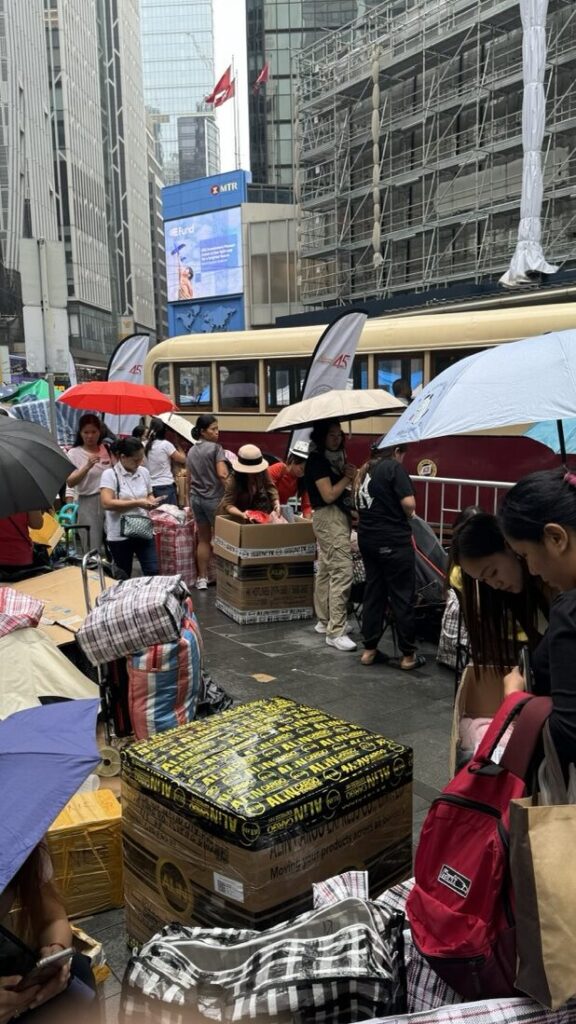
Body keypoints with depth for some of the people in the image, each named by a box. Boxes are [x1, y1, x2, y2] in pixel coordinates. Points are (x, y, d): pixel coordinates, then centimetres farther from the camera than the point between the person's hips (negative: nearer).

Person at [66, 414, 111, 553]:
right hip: (88, 503, -2)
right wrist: (87, 466, -20)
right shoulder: (74, 453, 2)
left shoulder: (107, 449, 9)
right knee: (93, 550, -2)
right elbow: (70, 482, -9)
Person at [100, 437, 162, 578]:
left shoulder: (144, 472, 6)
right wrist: (137, 503, -23)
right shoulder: (110, 474, -10)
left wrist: (152, 501, -5)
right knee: (123, 577, 9)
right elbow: (107, 503, -21)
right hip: (120, 535, -4)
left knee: (153, 572, -1)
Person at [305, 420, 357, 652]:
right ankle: (336, 632, -13)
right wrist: (348, 477, -9)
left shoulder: (334, 458, 13)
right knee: (342, 572, -14)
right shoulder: (317, 461, -13)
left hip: (339, 516, 10)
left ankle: (324, 621, 26)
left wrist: (350, 475, -3)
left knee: (326, 570, 16)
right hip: (329, 517, -10)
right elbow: (329, 495, -19)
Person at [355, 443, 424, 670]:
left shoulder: (366, 470, 14)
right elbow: (408, 503, -18)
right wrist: (408, 515, 2)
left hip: (367, 538, 7)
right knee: (403, 596, 1)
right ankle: (408, 655, 7)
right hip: (393, 540, -7)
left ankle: (369, 650, 18)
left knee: (373, 593, 13)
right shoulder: (394, 467, -9)